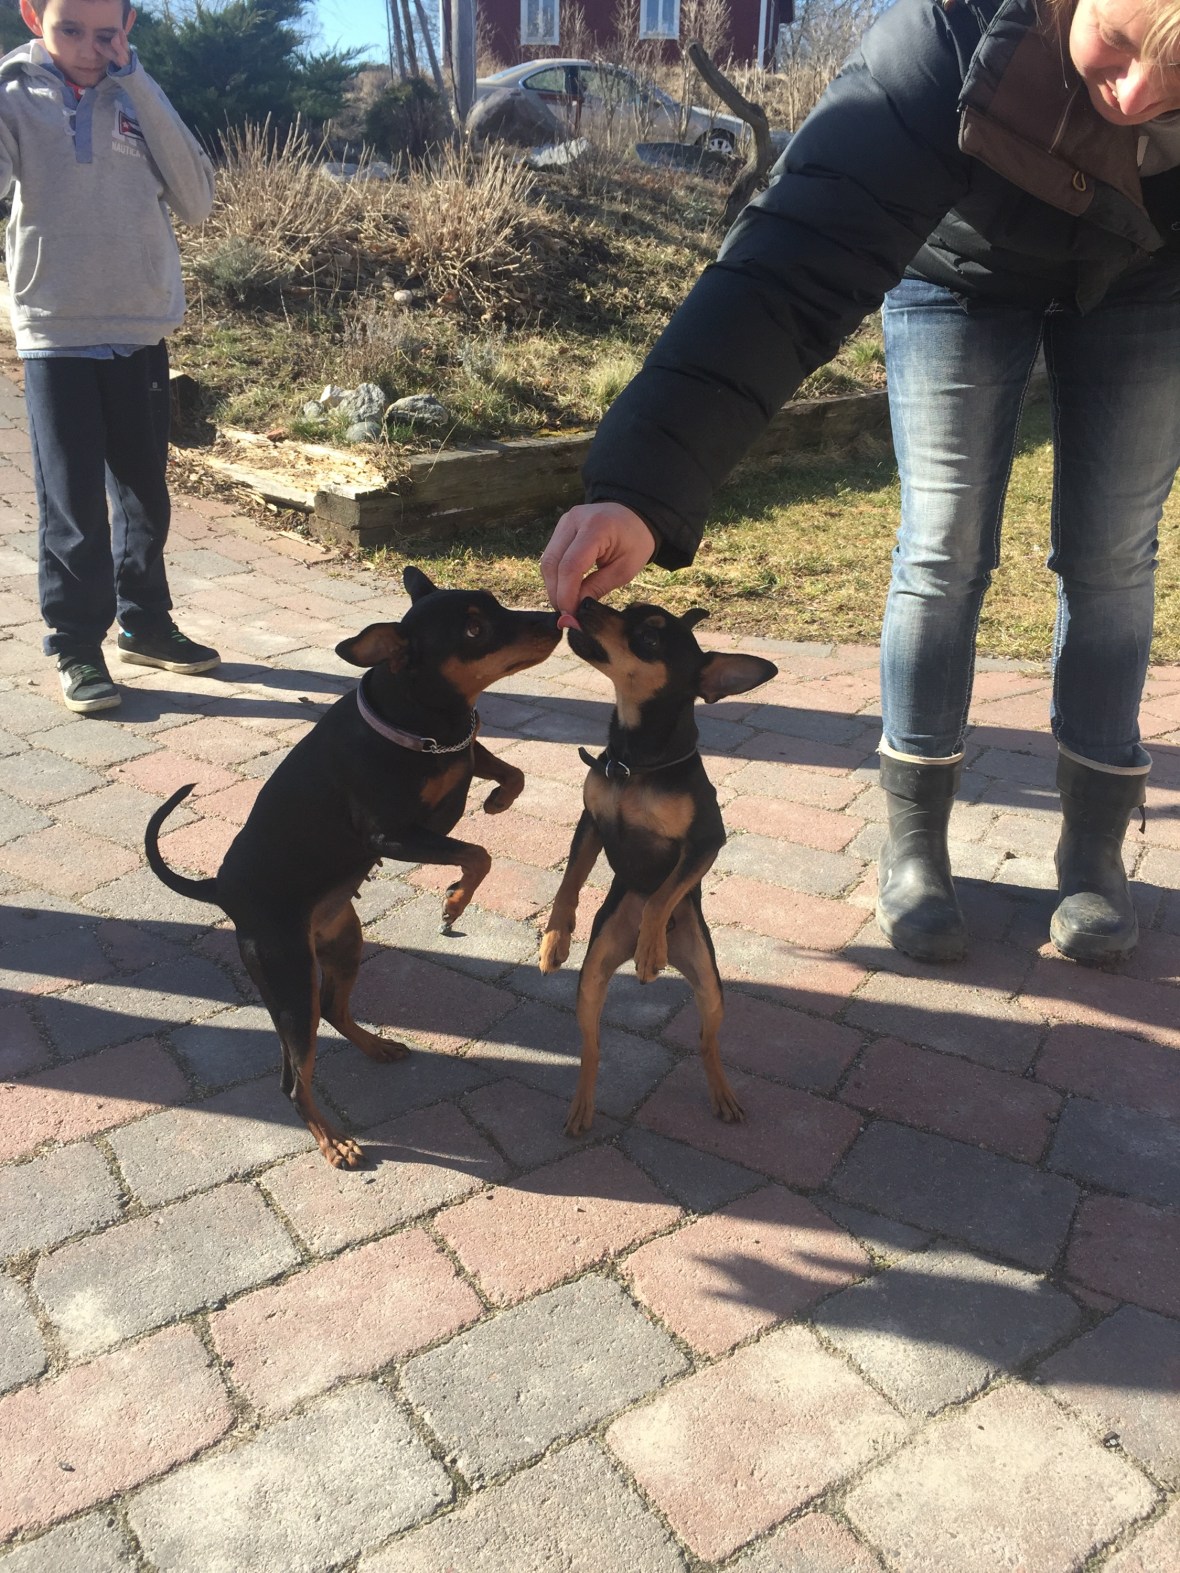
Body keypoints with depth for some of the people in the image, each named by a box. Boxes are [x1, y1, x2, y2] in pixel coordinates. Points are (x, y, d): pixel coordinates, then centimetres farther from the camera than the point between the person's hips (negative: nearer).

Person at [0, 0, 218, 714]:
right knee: (73, 503, -2)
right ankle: (77, 645, 10)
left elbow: (198, 200, -5)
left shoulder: (138, 98, 7)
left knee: (145, 493, 11)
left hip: (142, 332, 3)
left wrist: (136, 84, -8)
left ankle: (144, 622, 26)